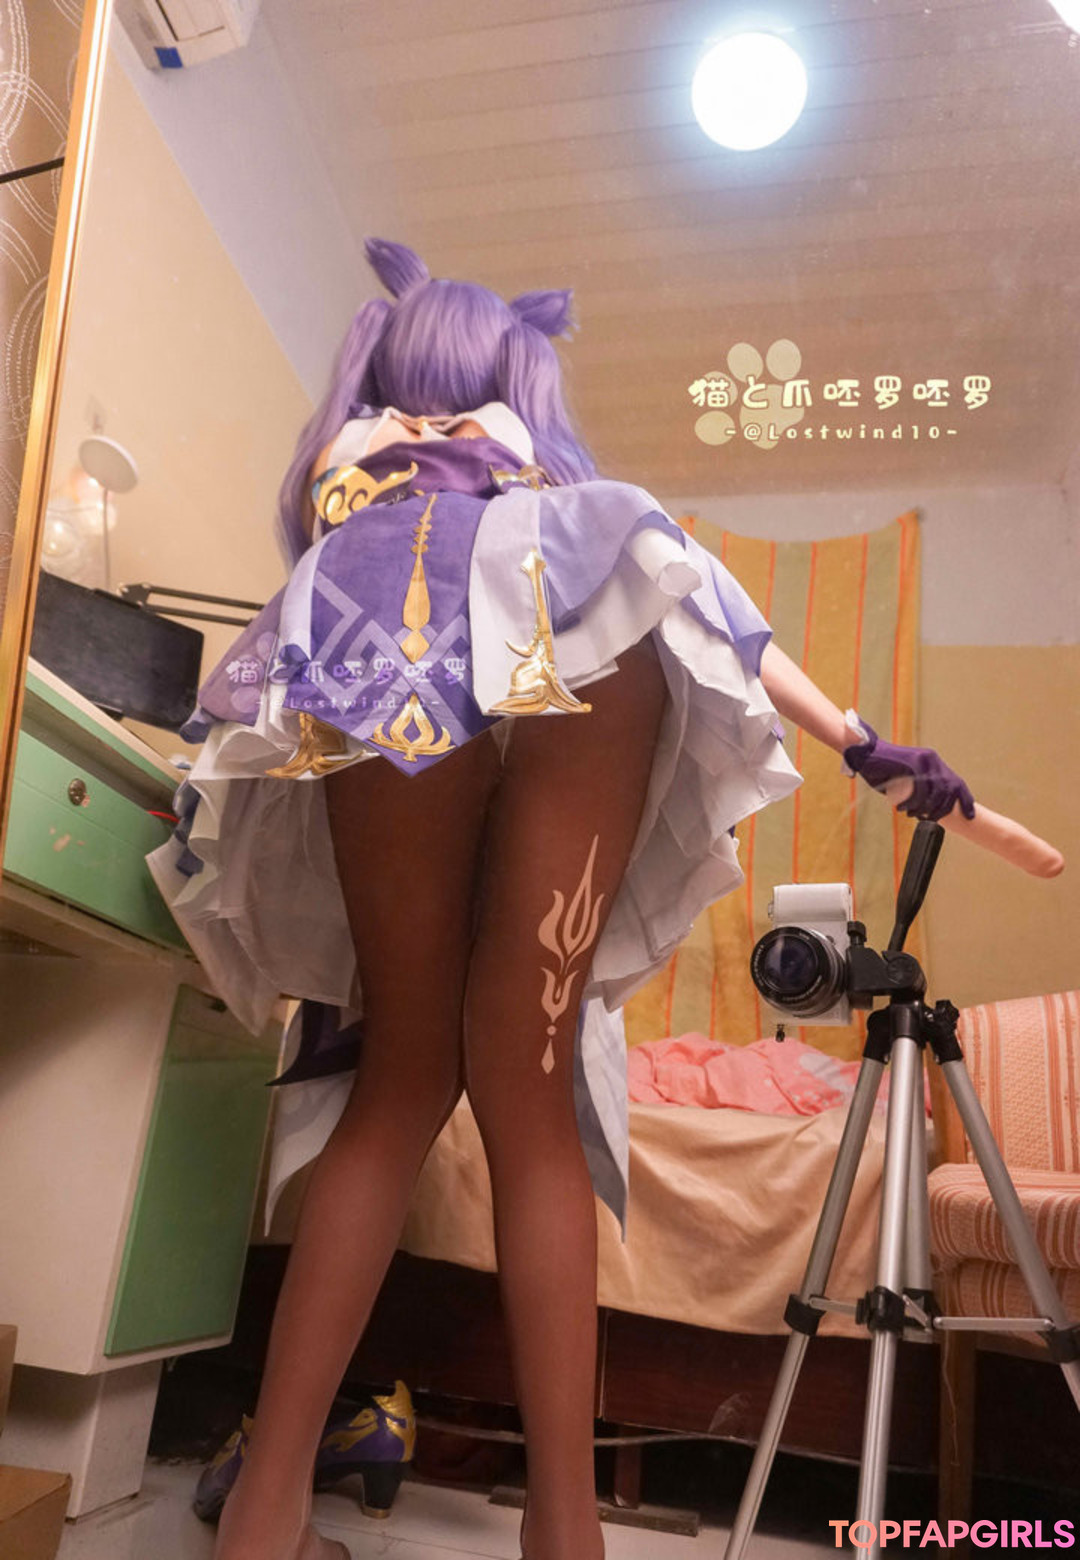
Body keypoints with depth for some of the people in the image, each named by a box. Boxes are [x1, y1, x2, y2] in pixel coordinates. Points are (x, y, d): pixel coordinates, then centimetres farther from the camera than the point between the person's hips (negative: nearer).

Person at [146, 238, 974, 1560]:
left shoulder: (336, 452, 39)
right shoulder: (551, 457, 39)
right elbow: (705, 612, 31)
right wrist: (864, 745, 29)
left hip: (386, 649, 0)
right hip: (583, 638, 1)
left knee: (402, 1078, 9)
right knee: (527, 1093, 3)